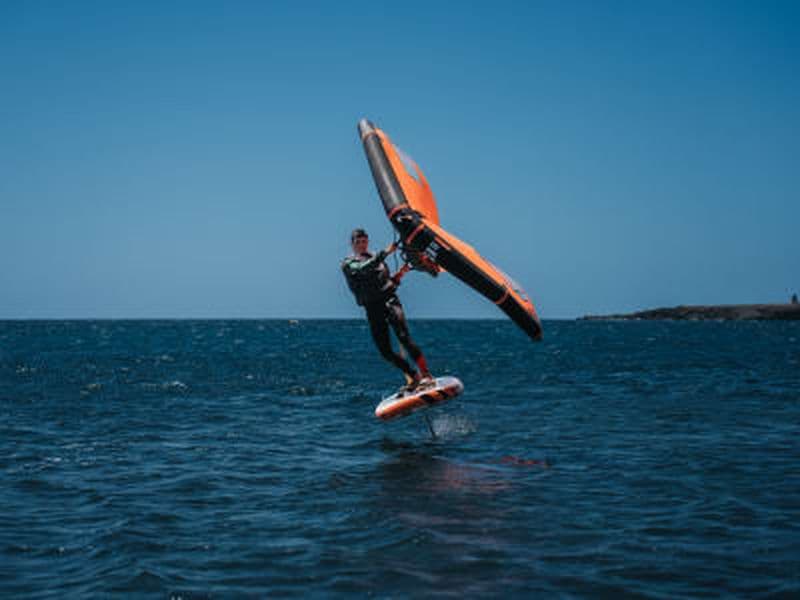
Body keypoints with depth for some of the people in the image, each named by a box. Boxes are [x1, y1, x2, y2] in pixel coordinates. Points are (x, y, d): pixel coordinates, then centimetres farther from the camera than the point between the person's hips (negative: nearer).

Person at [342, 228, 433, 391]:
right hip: (372, 308, 0)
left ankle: (426, 375, -24)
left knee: (404, 337, -21)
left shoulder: (378, 259, 20)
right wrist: (385, 252, -21)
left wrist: (397, 277, 3)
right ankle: (413, 377, 10)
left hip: (389, 299, 1)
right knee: (385, 351, -6)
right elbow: (364, 269, -15)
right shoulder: (348, 264, 7)